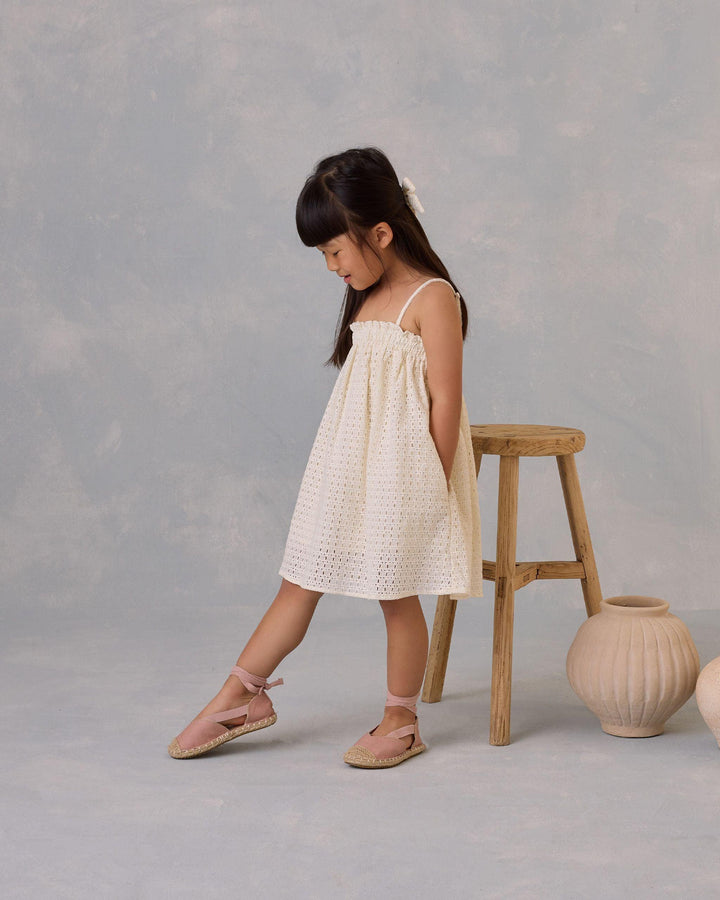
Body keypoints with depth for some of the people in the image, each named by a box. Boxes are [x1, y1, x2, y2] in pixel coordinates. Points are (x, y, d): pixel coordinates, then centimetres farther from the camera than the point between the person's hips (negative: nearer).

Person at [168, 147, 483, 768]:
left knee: (397, 596, 4)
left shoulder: (432, 299, -13)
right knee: (300, 582, 10)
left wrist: (433, 488, -15)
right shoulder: (369, 298, 12)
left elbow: (445, 401, -15)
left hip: (402, 470, -7)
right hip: (347, 465, 8)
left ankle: (402, 722, 18)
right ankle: (242, 695, 18)